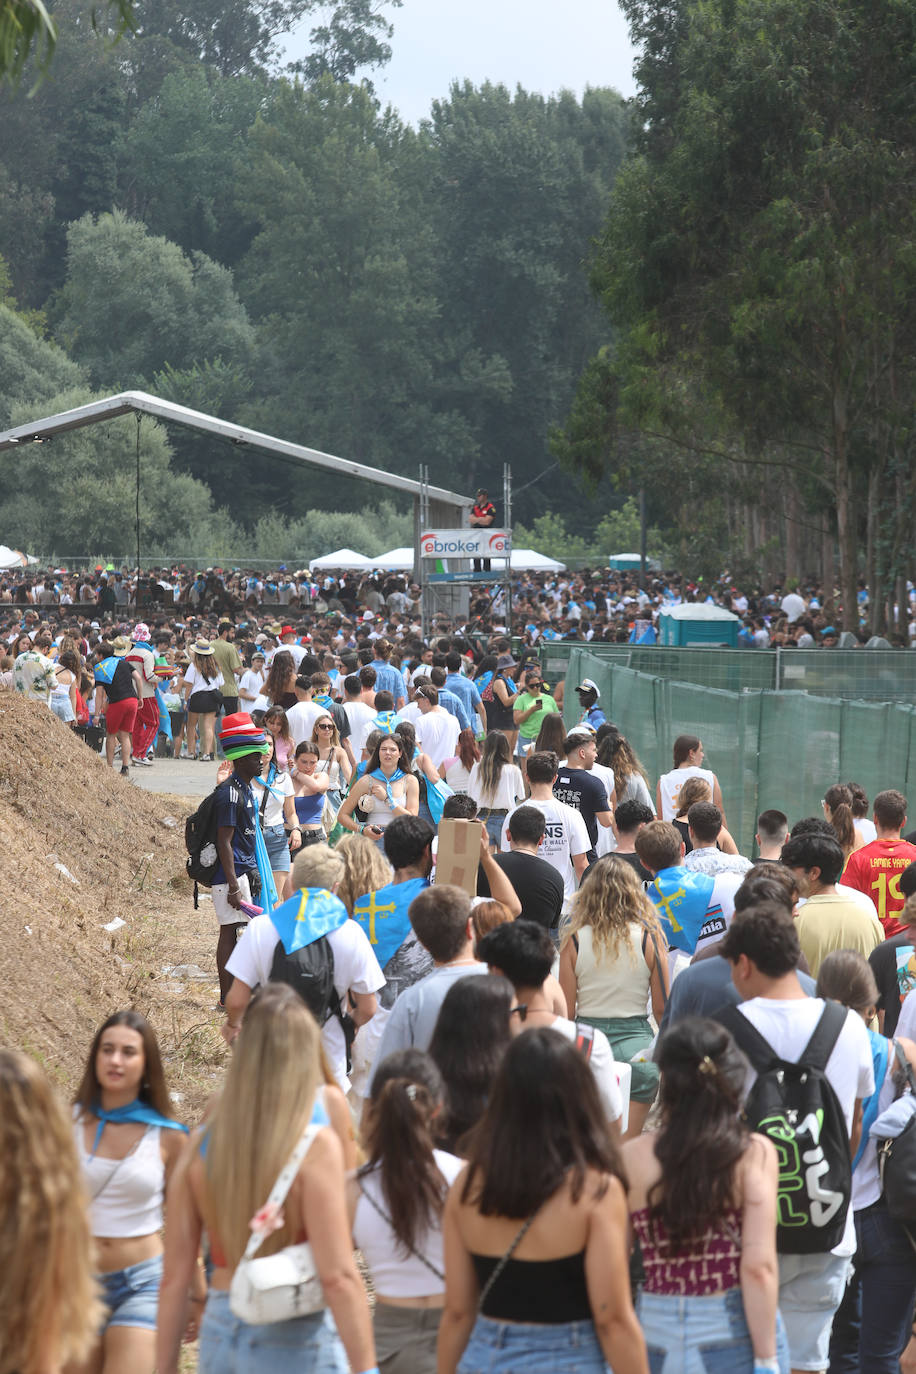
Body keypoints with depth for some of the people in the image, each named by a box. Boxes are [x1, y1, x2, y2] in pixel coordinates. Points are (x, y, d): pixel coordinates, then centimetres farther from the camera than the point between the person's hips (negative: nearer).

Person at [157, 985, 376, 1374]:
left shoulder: (201, 1145, 0)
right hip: (296, 1342, -5)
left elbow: (174, 1276, 2)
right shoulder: (316, 1145, -13)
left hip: (219, 1339, 5)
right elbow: (338, 1277, -18)